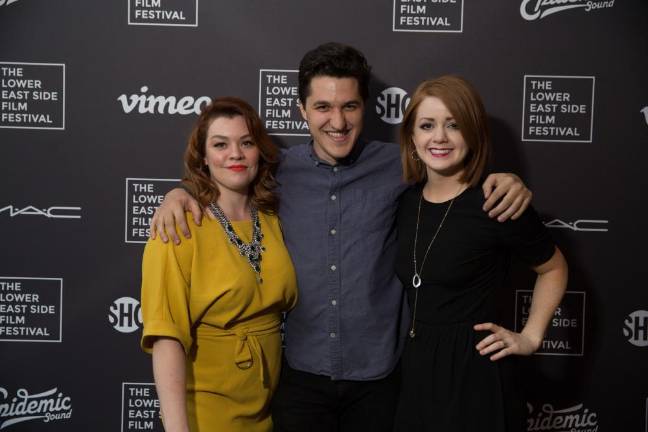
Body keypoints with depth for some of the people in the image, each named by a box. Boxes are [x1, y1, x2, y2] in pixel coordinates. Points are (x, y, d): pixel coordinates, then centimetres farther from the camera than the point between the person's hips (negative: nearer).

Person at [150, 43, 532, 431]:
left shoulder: (399, 166, -5)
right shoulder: (281, 171, -1)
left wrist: (504, 181, -12)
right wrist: (180, 193, -5)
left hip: (378, 377, 0)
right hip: (302, 375, 1)